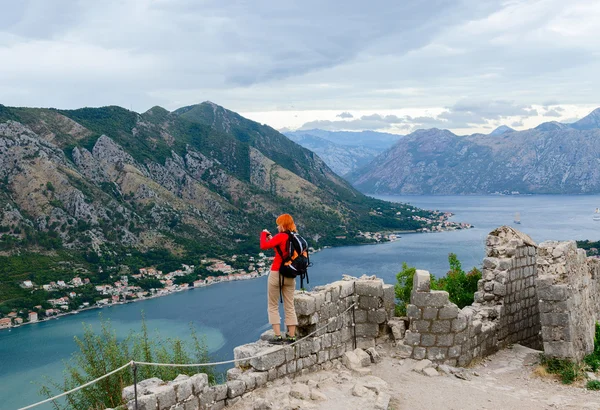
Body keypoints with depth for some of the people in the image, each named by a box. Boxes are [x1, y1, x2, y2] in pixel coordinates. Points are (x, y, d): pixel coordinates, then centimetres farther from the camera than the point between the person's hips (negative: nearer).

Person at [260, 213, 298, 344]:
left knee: (273, 307, 5)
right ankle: (291, 336, 11)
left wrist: (264, 234, -5)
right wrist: (272, 240, 13)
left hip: (276, 274, -6)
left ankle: (278, 336, -1)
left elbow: (263, 246, -22)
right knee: (290, 307, 11)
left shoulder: (281, 236, -14)